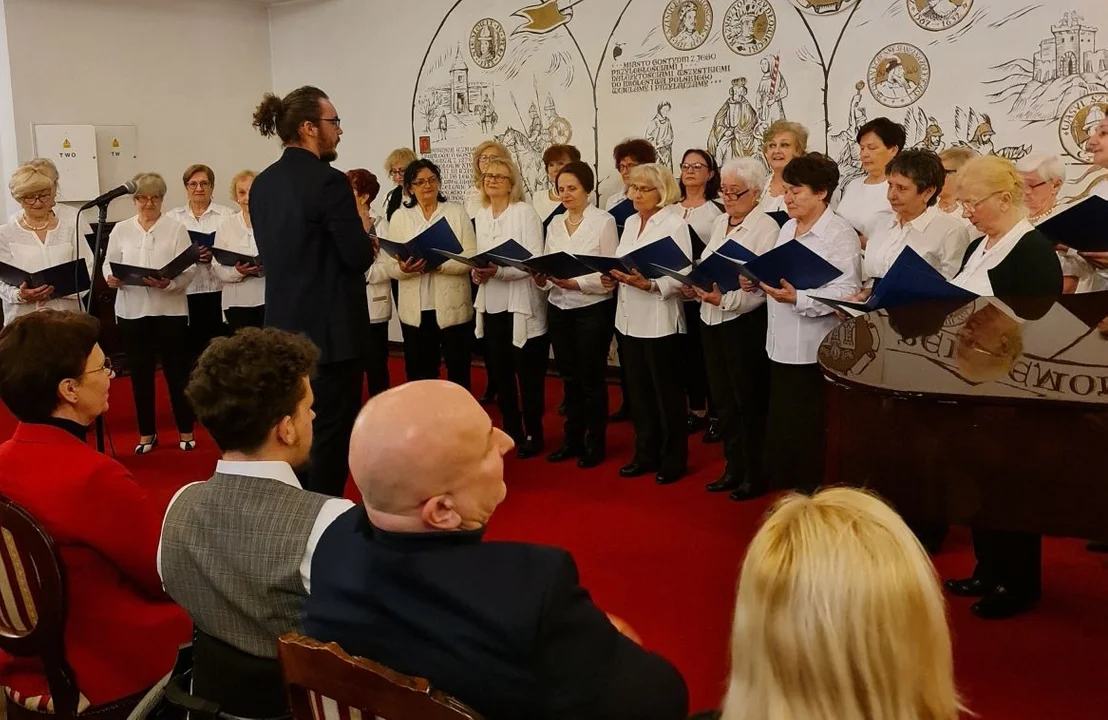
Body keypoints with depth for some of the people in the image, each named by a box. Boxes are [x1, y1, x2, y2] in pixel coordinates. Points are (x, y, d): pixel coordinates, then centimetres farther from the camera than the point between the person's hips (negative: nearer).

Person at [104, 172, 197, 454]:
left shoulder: (176, 228, 1)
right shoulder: (121, 230, 9)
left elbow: (189, 269, -6)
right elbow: (109, 263, 9)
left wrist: (168, 283, -24)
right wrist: (111, 278, -13)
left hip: (169, 309, -2)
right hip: (132, 311, 2)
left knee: (177, 371, 5)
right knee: (140, 373, 9)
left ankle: (186, 430, 17)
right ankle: (147, 433, 21)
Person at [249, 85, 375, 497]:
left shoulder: (262, 184, 7)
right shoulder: (329, 181, -17)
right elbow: (359, 257, -18)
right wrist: (364, 238, 5)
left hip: (284, 327, 8)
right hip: (331, 330, -8)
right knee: (331, 433, 3)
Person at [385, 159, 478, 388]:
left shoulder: (457, 212, 2)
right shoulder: (400, 217, 7)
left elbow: (471, 256, -6)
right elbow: (390, 266, 2)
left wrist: (439, 265, -21)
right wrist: (404, 269, -21)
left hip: (453, 307, -1)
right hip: (415, 310, 1)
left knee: (458, 371, 7)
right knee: (419, 374, 8)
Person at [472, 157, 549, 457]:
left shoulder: (525, 212, -8)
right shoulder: (481, 216, 11)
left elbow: (535, 261, -15)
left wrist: (499, 270, -26)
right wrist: (477, 272, -3)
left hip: (521, 305, -6)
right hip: (492, 304, 6)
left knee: (528, 374, 2)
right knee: (500, 372, 12)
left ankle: (533, 435, 15)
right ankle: (510, 430, 26)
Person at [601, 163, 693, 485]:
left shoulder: (675, 224, -9)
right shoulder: (631, 222, 13)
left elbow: (684, 276, -15)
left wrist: (650, 285, -29)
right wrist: (611, 278, -5)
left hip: (660, 322, -7)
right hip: (630, 319, 7)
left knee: (668, 393, 4)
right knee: (639, 391, 13)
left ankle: (673, 459, 16)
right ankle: (646, 454, 26)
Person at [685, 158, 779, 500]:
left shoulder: (765, 227, -10)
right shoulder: (720, 222, 13)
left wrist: (725, 299, -28)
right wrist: (694, 287, -5)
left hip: (744, 322, -7)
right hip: (711, 319, 8)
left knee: (749, 401, 4)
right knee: (723, 399, 14)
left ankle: (755, 473, 17)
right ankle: (734, 467, 27)